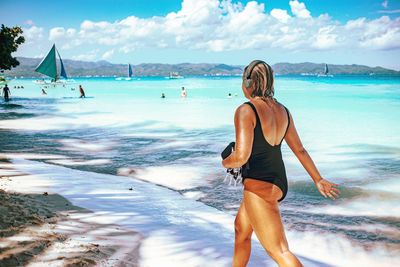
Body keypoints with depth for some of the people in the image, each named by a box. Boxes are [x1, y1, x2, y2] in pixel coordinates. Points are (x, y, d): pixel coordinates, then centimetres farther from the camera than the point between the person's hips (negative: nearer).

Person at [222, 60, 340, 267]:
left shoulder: (245, 111, -18)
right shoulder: (282, 111, 5)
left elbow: (241, 157, -25)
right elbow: (299, 150, 12)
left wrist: (225, 162, -2)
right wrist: (318, 180, 21)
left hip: (259, 186, -9)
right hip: (279, 182, 9)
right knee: (241, 227, 29)